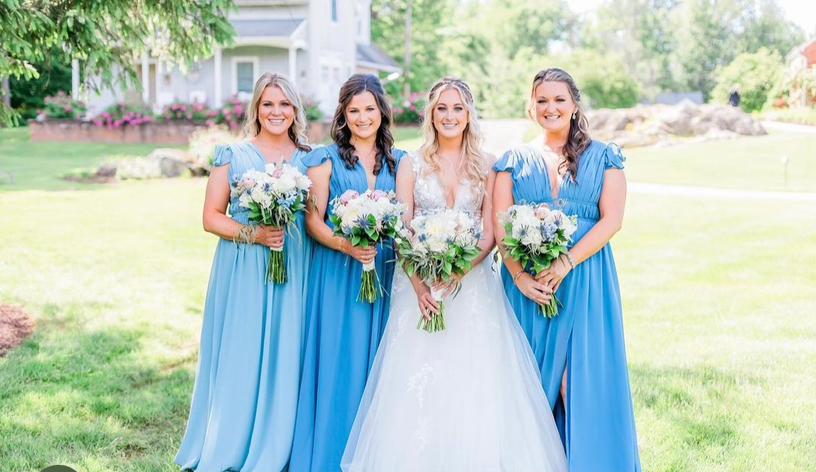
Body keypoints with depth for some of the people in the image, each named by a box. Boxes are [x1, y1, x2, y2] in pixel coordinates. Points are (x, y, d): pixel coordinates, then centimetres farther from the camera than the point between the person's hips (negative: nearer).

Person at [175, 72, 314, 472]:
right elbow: (211, 217, 1)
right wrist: (253, 234, -13)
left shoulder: (309, 159, 9)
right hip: (242, 273, -1)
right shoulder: (233, 155, 4)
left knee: (285, 359, 3)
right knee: (238, 357, 0)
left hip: (294, 274, 2)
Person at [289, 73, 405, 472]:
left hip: (385, 274, 3)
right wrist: (345, 245, -19)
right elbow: (313, 220, -3)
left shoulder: (398, 162, 12)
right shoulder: (326, 159, 2)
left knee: (377, 361, 6)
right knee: (338, 362, -2)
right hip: (337, 275, -3)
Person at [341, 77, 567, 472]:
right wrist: (418, 283, -15)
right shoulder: (412, 165, 5)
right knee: (417, 380, -4)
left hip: (472, 281, 0)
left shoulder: (485, 166, 6)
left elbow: (490, 232, 2)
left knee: (475, 377, -4)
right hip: (421, 282, 0)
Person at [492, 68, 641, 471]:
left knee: (583, 382, -5)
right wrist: (519, 276, -13)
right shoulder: (515, 161, 10)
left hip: (584, 282, -1)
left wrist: (565, 263, -15)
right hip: (526, 283, 2)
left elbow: (611, 219, -3)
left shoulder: (602, 158, 7)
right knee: (532, 383, 4)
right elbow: (500, 225, 2)